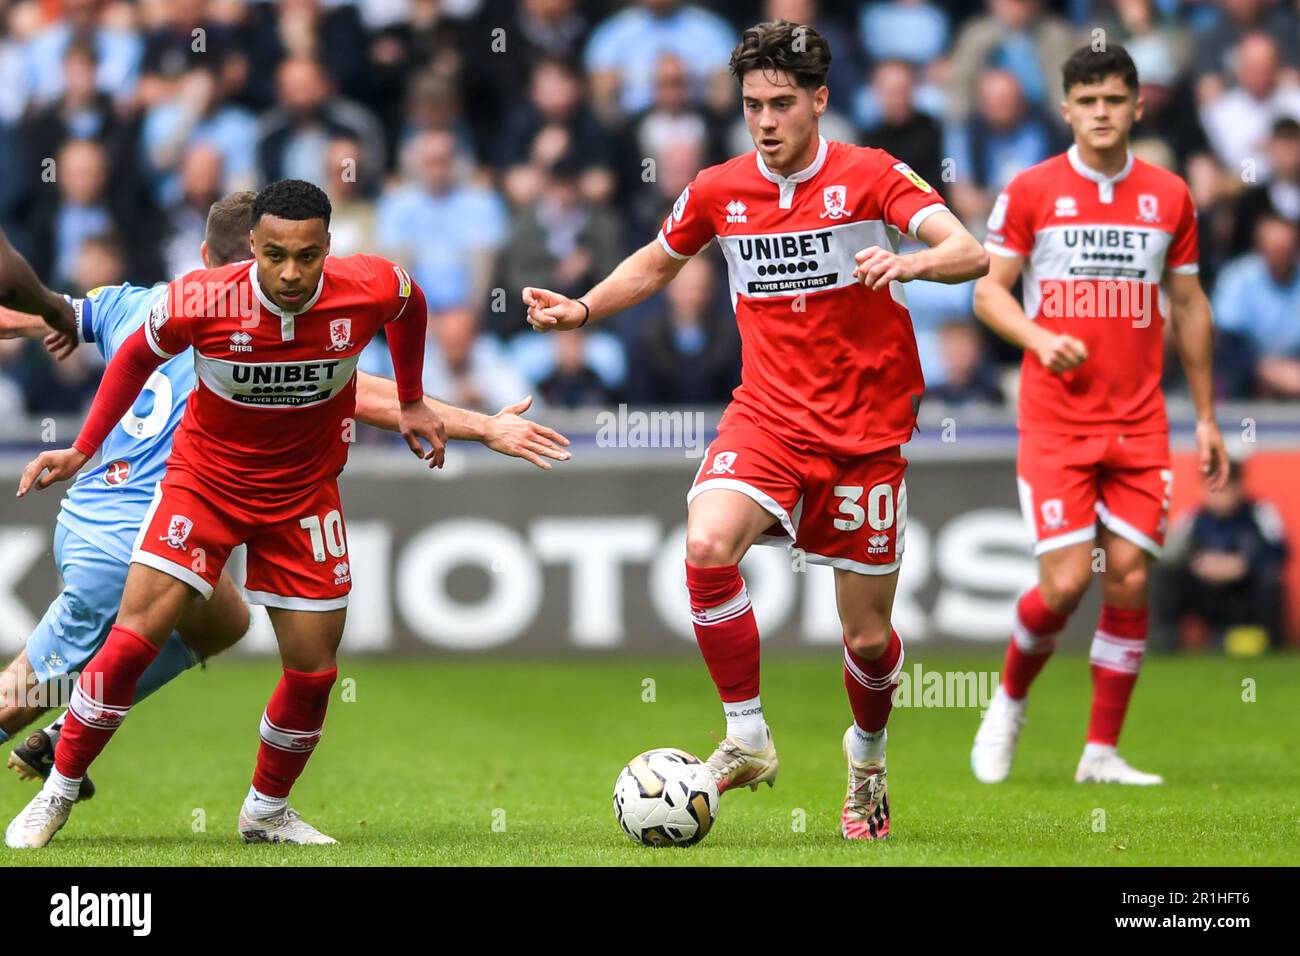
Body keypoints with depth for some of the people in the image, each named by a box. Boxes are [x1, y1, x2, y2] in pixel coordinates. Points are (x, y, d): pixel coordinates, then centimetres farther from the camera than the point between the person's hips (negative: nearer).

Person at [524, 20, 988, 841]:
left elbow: (971, 254, -18)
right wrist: (582, 310, 5)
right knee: (707, 547, -29)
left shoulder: (869, 177, -8)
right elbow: (657, 264, 21)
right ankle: (747, 739, -14)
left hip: (865, 433, -2)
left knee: (869, 636, 4)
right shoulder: (719, 192, 2)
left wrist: (909, 262, -39)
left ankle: (868, 759, 37)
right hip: (768, 418, 2)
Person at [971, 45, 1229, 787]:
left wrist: (1206, 416, 12)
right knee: (1065, 582, -11)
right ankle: (1011, 700, 18)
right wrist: (1038, 338, -18)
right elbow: (989, 289, 2)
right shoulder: (1031, 191, -1)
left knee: (1129, 580, -3)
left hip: (1139, 424, 3)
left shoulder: (1170, 197, 7)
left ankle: (1103, 752, 7)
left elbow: (1189, 306, 14)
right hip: (1054, 421, -3)